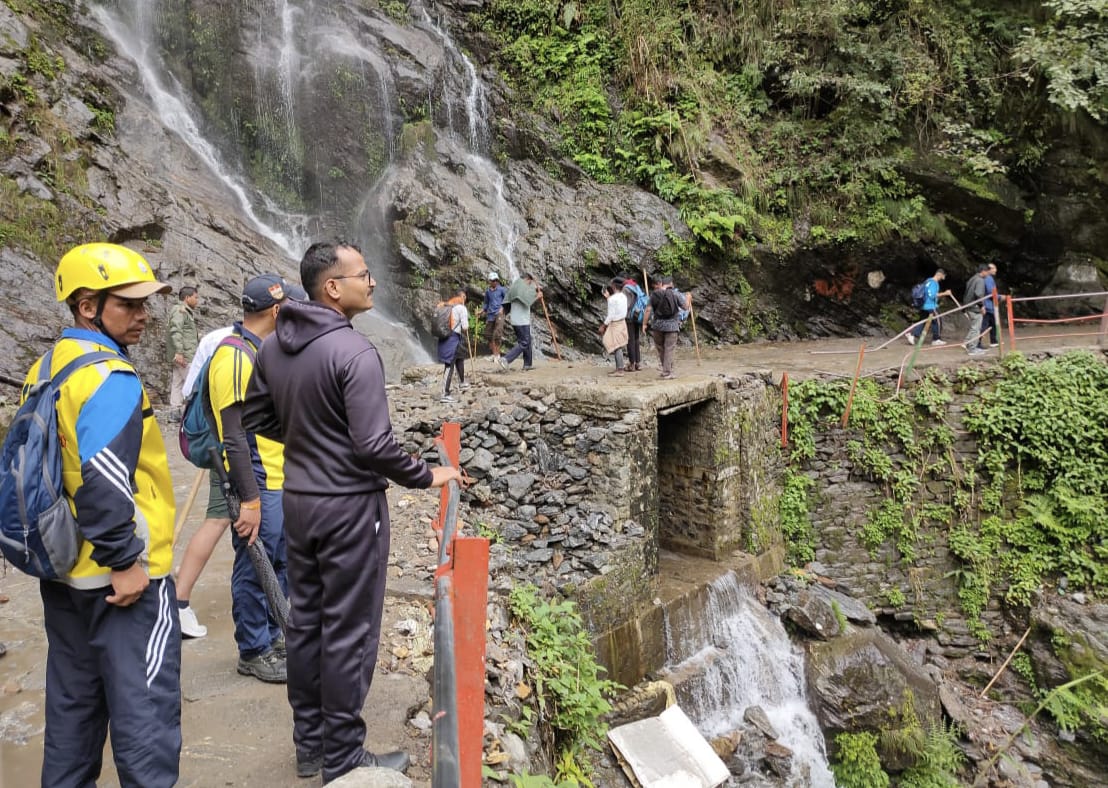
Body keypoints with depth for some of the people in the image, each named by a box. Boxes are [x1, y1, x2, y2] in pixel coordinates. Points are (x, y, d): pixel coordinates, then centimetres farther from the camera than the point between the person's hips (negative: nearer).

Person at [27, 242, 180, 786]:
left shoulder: (47, 368, 9)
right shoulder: (111, 378, -20)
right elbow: (103, 480, -28)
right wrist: (127, 560, -20)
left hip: (64, 571, 9)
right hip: (122, 578, -9)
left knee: (75, 701, 21)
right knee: (143, 710, 1)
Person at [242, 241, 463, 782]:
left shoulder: (274, 346, 3)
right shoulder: (355, 352, -21)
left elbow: (255, 418, 13)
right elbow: (375, 446, -24)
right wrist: (426, 476, -9)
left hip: (298, 500, 8)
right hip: (349, 505, -8)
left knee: (305, 620, 17)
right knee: (348, 631, 5)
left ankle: (308, 742, 32)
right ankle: (342, 758, 19)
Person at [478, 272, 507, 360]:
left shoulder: (502, 289, 2)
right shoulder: (487, 292, 14)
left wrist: (502, 307, -15)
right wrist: (481, 311, 13)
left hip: (499, 314, -5)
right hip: (490, 314, 5)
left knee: (497, 335, -15)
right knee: (490, 335, 6)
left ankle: (497, 355, -9)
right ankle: (494, 354, 17)